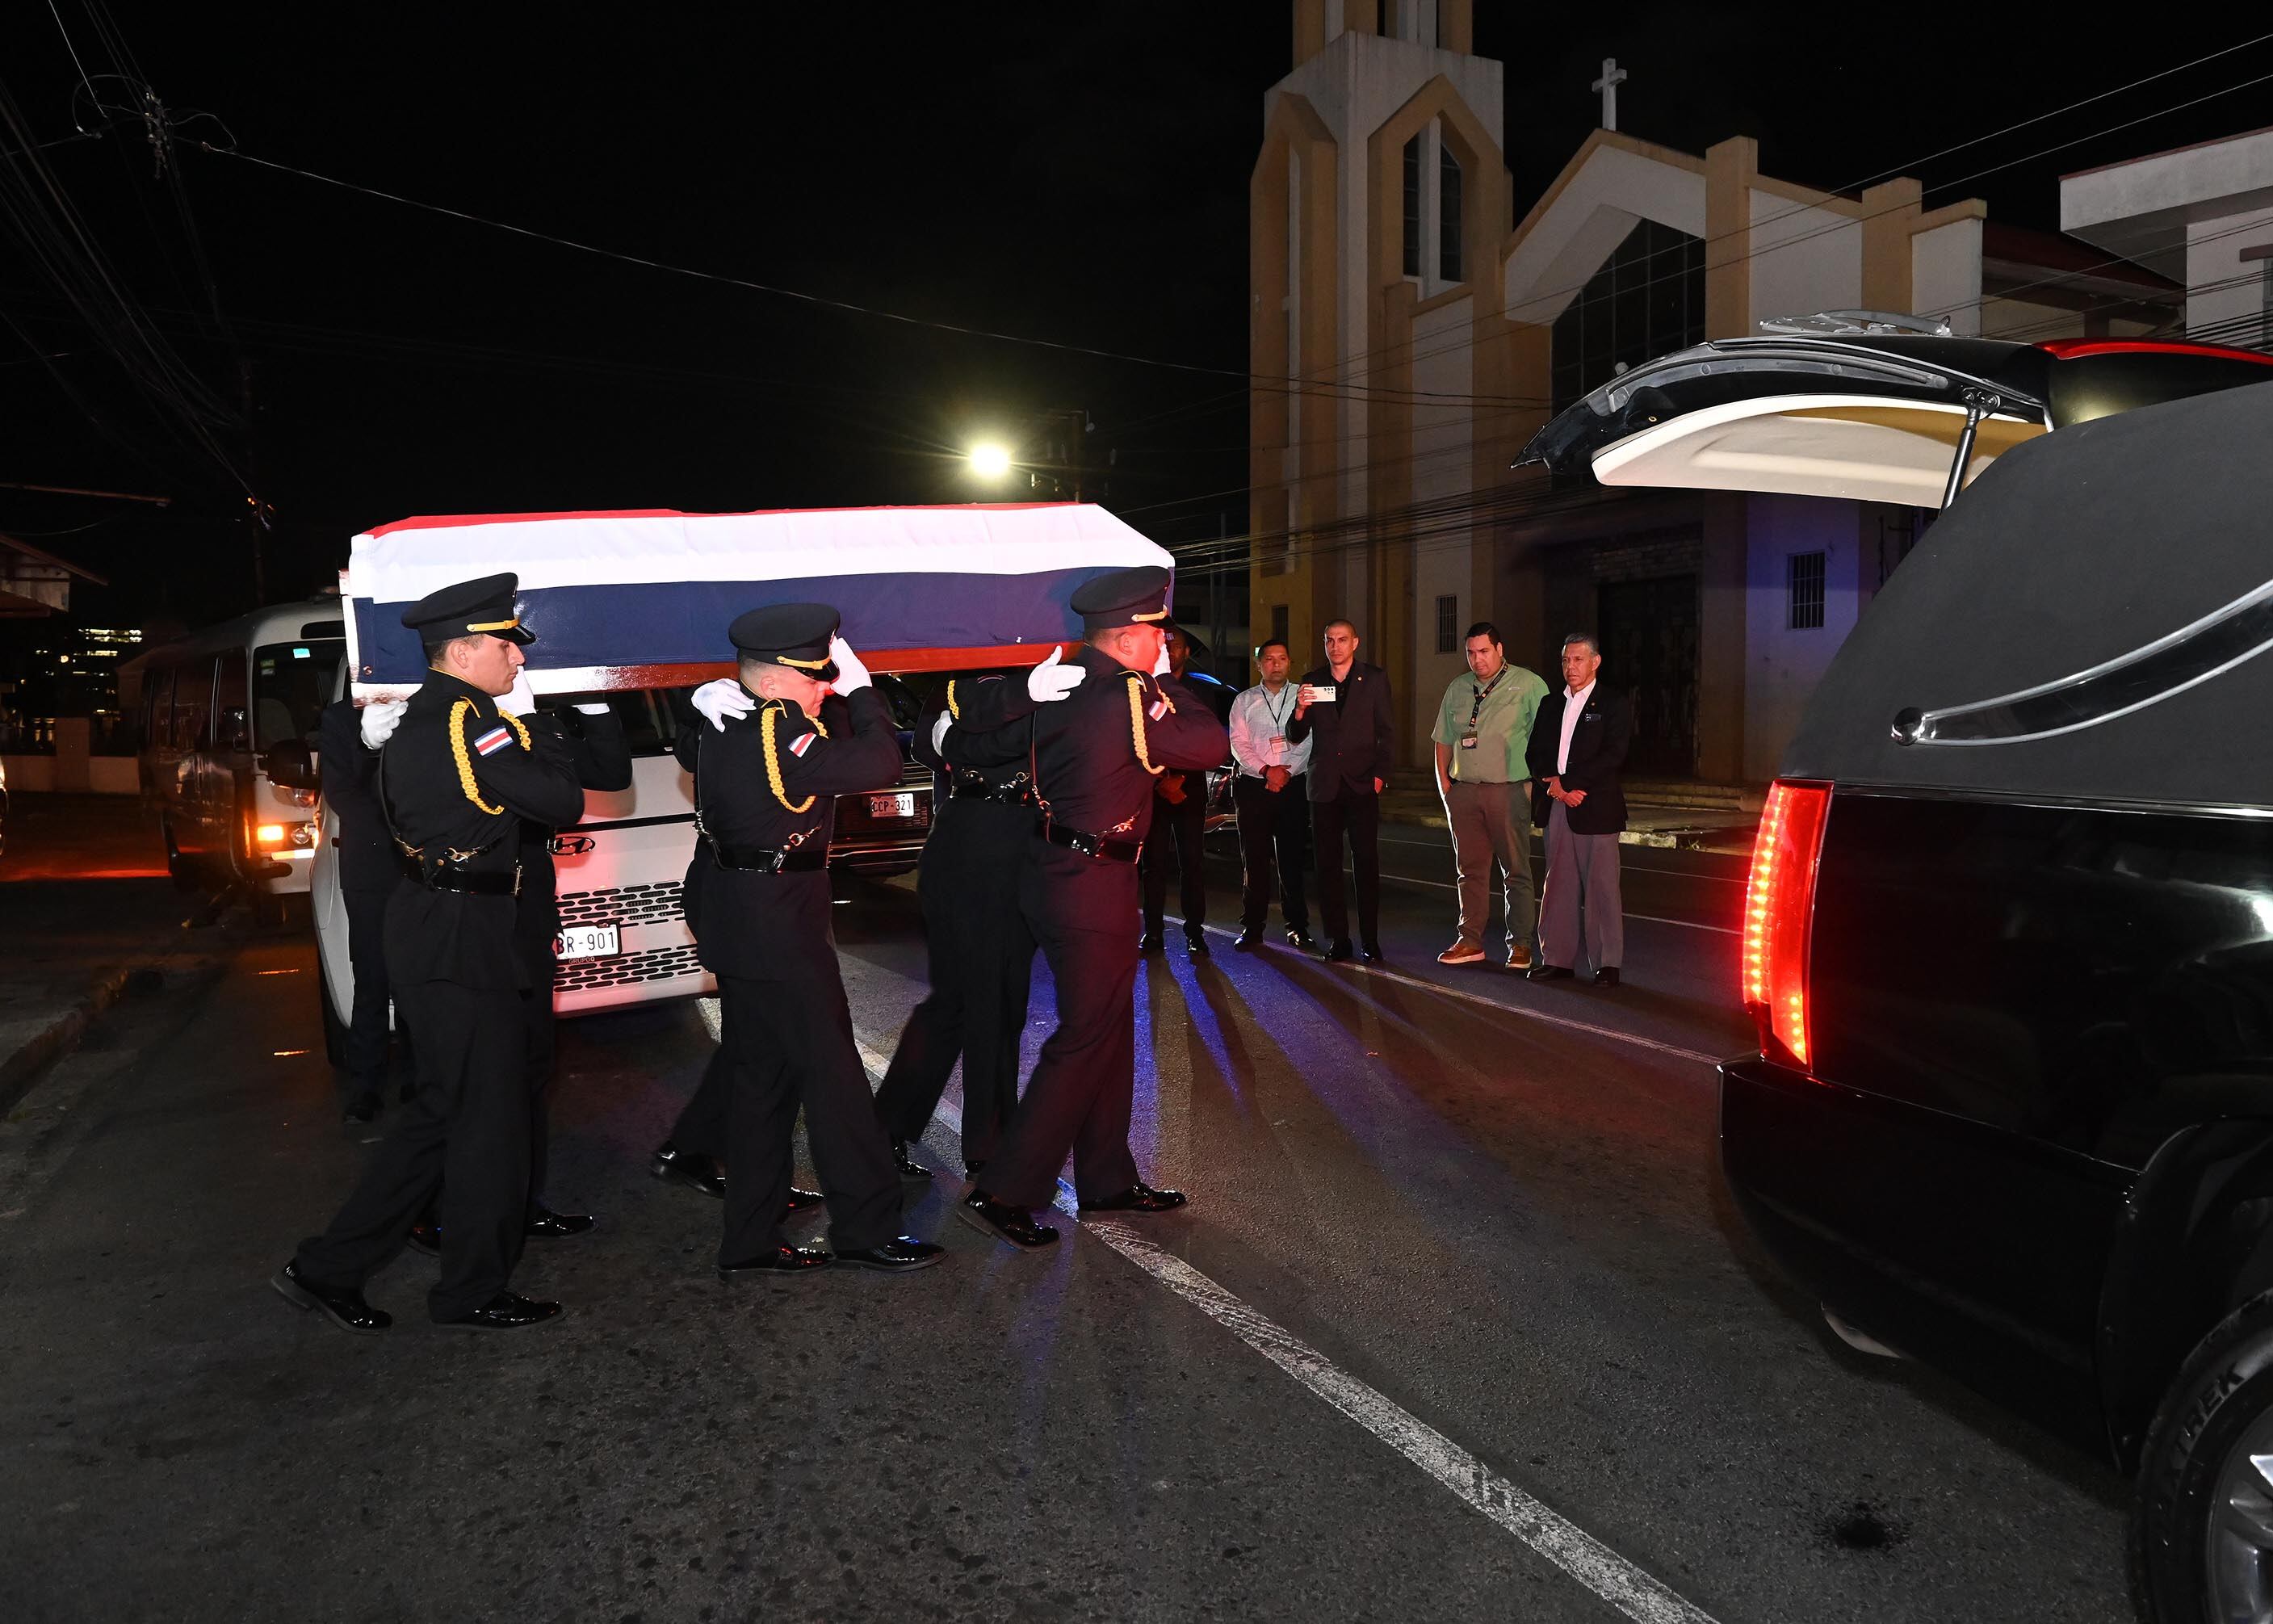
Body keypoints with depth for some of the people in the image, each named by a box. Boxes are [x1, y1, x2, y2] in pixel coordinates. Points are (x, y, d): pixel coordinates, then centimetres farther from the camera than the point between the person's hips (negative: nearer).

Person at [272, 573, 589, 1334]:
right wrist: (534, 718, -3)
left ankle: (327, 1268, 23)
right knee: (489, 1114, 3)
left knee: (440, 1111, 18)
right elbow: (563, 802, -15)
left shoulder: (417, 722, 13)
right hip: (461, 939, -10)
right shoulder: (471, 722, -18)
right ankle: (475, 1292, 17)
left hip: (428, 923, 10)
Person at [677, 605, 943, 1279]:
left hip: (734, 918, 10)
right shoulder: (779, 730, -19)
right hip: (775, 926, -10)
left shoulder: (724, 724, 8)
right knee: (833, 1075, -1)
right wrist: (860, 686, -8)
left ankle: (750, 1243, 21)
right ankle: (866, 1230, 8)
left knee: (762, 1077, 14)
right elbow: (877, 764, -22)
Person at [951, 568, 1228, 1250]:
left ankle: (1107, 1178, 28)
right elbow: (1211, 746, -9)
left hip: (1054, 871, 9)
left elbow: (986, 713, 10)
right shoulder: (1127, 700, -19)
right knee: (1086, 1037, -1)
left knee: (1111, 1028, 18)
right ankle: (1003, 1191, 1)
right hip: (1092, 886, -9)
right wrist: (1166, 682, 1)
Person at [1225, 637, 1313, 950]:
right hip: (1253, 787, 1)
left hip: (1294, 786, -1)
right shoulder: (1244, 701, 10)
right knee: (1254, 858, 1)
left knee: (1292, 858, 1)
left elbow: (1309, 742, 2)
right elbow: (1239, 744, 1)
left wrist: (1287, 772, -9)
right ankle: (1252, 927, 7)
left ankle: (1297, 926, 8)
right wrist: (1266, 770, -12)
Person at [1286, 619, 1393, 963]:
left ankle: (1370, 941, 1)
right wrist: (1300, 710, -12)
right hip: (1324, 785, 3)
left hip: (1362, 783, -2)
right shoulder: (1312, 682, 10)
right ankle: (1337, 940, 10)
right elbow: (1295, 737, 9)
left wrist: (1380, 774, -5)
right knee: (1328, 864, 3)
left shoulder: (1374, 678, 5)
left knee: (1367, 863, -4)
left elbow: (1384, 731, 5)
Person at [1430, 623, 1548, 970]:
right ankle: (1470, 942, 13)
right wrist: (1443, 780, 10)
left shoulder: (1528, 684, 0)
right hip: (1463, 790, 4)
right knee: (1471, 868, 8)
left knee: (1516, 870, 0)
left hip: (1510, 790, -4)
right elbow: (1444, 739, 20)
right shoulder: (1457, 689, 15)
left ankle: (1520, 944, 7)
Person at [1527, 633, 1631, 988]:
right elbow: (1536, 755, 11)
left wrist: (1566, 781, -15)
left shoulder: (1614, 705, 2)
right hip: (1555, 807, 5)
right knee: (1558, 886, 7)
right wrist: (1554, 786, -8)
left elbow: (1613, 756, -10)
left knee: (1601, 887, -2)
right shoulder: (1550, 706, 17)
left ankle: (1607, 963, 4)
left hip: (1595, 808, -5)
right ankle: (1557, 959, 13)